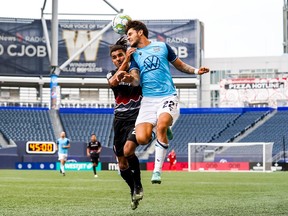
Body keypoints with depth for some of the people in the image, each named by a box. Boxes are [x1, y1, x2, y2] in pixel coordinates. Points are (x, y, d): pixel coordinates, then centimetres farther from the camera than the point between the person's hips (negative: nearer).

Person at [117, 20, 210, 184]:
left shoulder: (162, 46, 12)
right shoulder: (134, 54, 16)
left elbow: (180, 65, 22)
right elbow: (136, 81, 4)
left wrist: (195, 71, 4)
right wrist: (128, 78, -19)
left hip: (168, 96, -2)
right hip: (148, 99, 2)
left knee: (161, 126, -31)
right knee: (142, 139, -18)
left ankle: (157, 170, -19)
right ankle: (164, 132, 17)